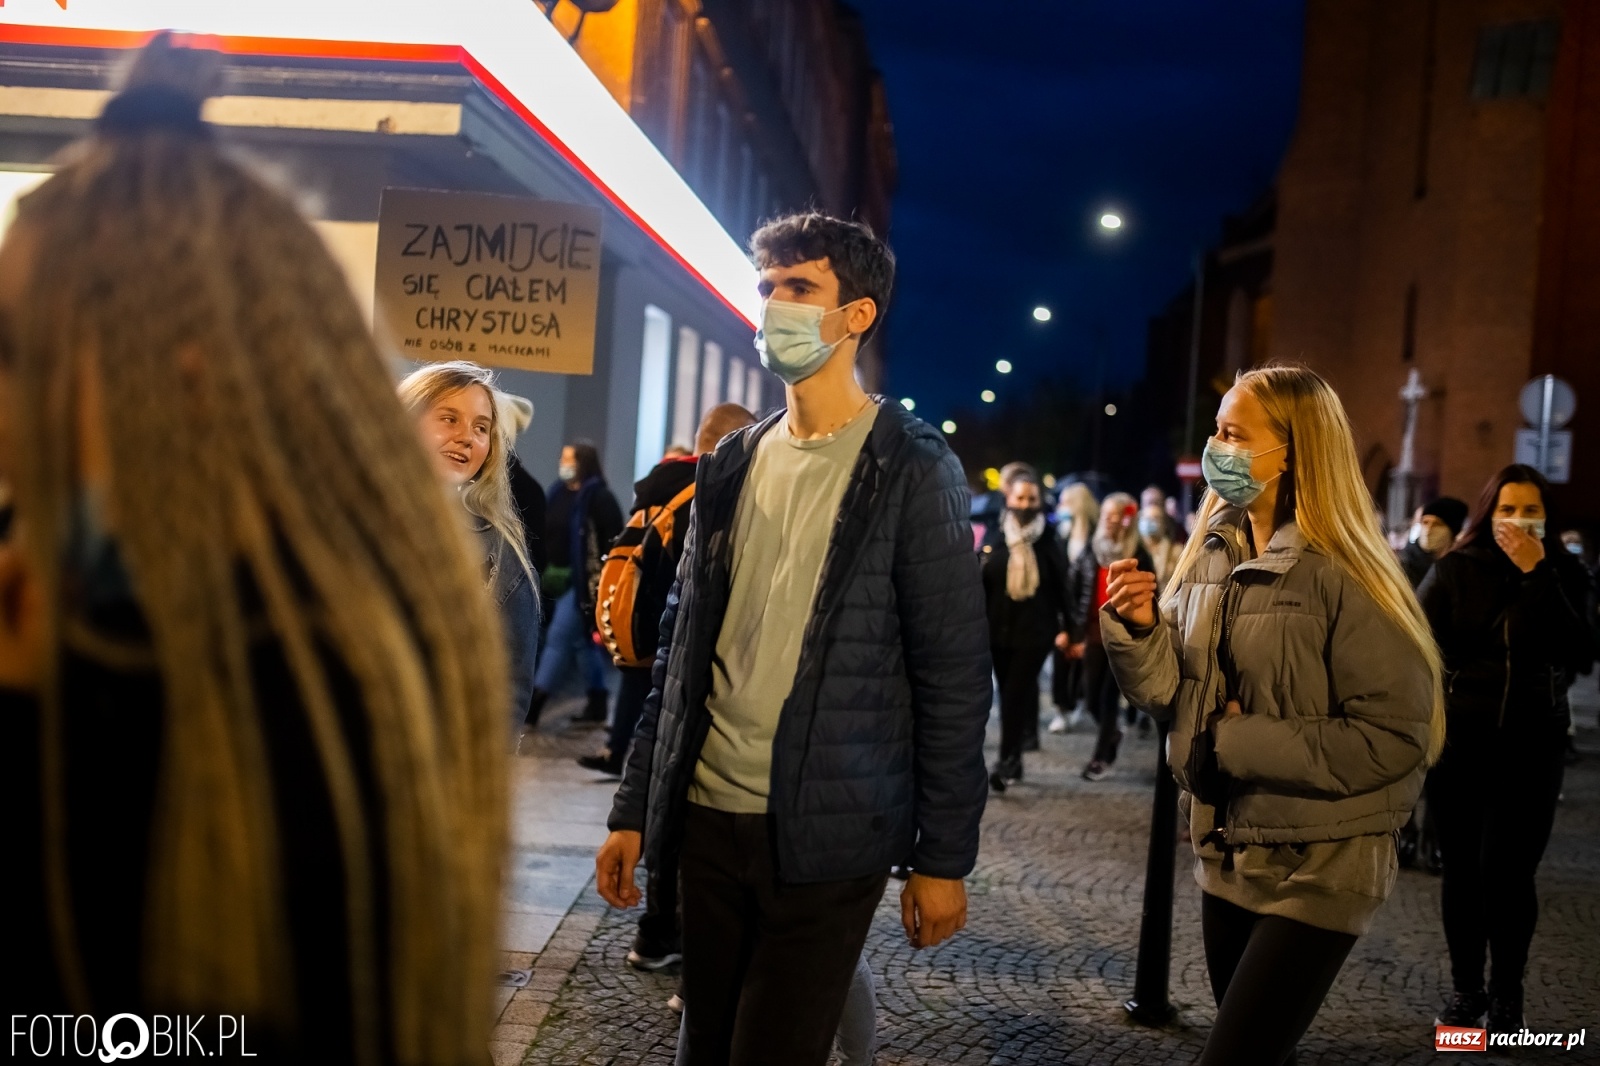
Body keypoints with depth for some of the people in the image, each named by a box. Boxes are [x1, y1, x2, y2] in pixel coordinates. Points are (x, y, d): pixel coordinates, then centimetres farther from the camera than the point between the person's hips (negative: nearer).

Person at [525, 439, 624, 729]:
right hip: (558, 577, 7)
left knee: (560, 637, -8)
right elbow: (547, 533, 17)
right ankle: (597, 703, 21)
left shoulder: (599, 497, -8)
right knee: (581, 639, 12)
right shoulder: (557, 493, 13)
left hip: (584, 579, -7)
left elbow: (613, 542, -12)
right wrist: (543, 572, 14)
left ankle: (532, 706, -6)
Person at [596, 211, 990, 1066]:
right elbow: (682, 647, 12)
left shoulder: (913, 470, -7)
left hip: (826, 835, -5)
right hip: (708, 815, 6)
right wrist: (634, 808, 9)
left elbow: (954, 677, -8)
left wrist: (943, 856, -9)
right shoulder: (733, 465, 9)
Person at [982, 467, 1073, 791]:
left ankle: (1007, 760, -6)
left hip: (1035, 632, -2)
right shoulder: (993, 539, 4)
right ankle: (1014, 760, 18)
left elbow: (1061, 589, 2)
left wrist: (1064, 628, -3)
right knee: (1009, 695, 9)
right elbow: (979, 586, 3)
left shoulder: (1049, 544, 1)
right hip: (999, 631, 2)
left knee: (1016, 694, -8)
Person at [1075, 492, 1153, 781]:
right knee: (1092, 699, 7)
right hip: (1095, 635, 4)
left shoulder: (1138, 556, -4)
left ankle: (1101, 758, 7)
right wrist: (1077, 635, 1)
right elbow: (1077, 594, 6)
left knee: (1109, 697, -3)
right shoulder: (1091, 551, 5)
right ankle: (1112, 734, 36)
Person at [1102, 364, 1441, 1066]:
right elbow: (1174, 692, 6)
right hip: (1227, 853, 7)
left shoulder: (1344, 576, -17)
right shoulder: (1212, 554, 4)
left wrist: (1240, 743, -18)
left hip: (1320, 867, -7)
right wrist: (1139, 630, -14)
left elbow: (1393, 736, -21)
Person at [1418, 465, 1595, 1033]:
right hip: (1458, 742, 1)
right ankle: (1466, 989, 23)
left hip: (1530, 747, -1)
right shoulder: (1454, 570, 0)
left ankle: (1506, 996, 11)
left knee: (1506, 872, -6)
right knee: (1462, 870, 8)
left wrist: (1538, 574, -17)